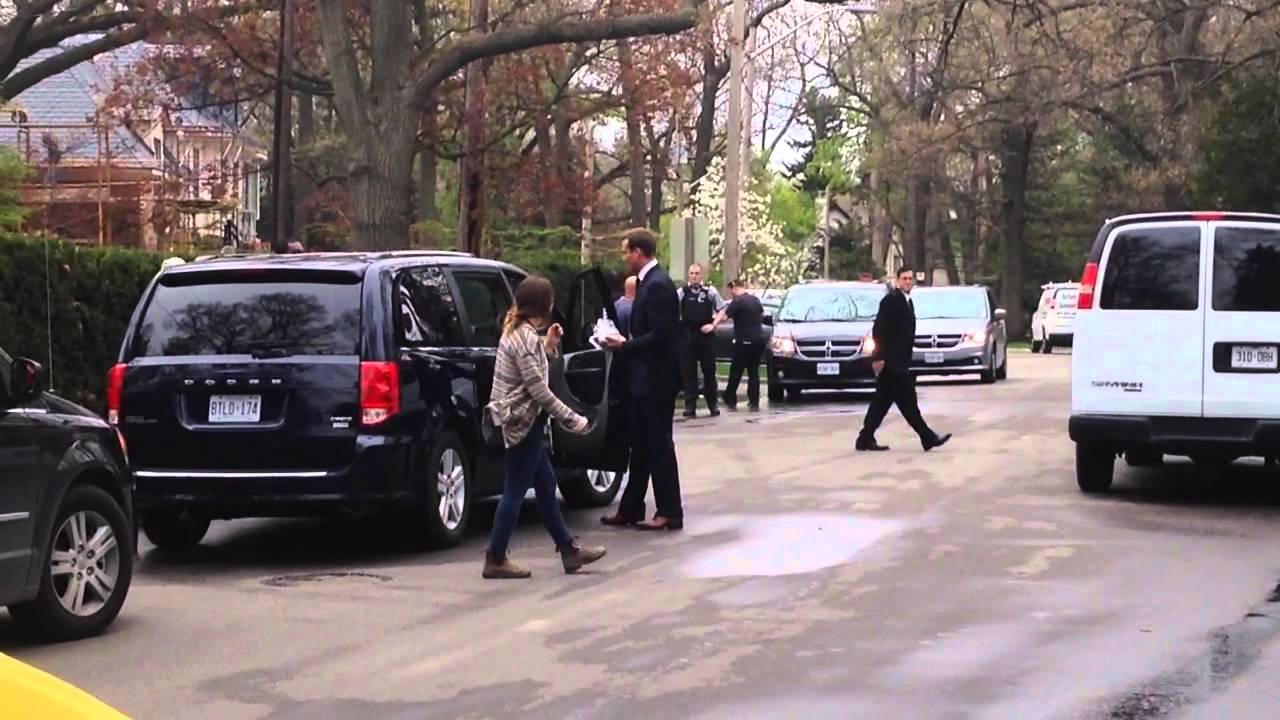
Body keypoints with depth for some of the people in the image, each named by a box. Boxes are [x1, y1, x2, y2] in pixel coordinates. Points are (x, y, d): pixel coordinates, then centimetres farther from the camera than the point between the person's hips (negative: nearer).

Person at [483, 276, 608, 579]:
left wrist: (549, 347, 6)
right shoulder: (525, 338, -20)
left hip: (520, 419, 11)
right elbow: (538, 390, -22)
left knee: (546, 485, 15)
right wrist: (572, 420, -17)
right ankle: (496, 560, 2)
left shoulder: (518, 331, 11)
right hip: (522, 421, -11)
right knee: (516, 491, -3)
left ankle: (569, 550, 22)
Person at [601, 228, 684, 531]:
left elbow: (659, 335, -23)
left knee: (659, 444, -3)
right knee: (642, 445, 14)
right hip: (646, 379, 10)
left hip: (656, 378, -10)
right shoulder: (650, 281, 12)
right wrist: (626, 342, 5)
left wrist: (624, 346, -14)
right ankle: (631, 509, 20)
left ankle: (670, 512, 4)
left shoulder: (657, 285, -18)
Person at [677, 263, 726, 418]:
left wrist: (712, 325, -4)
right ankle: (690, 405, 3)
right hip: (688, 335, 0)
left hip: (706, 334, 0)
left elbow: (722, 310, 7)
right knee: (689, 371, 1)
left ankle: (712, 404, 15)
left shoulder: (710, 292, 3)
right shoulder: (682, 292, 3)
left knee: (709, 370, 5)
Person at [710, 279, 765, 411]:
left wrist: (713, 326, -14)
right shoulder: (755, 300, 10)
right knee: (754, 372, 8)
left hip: (744, 341, -7)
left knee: (735, 372, 2)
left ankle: (730, 400, 6)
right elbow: (762, 314, 25)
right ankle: (754, 402, 4)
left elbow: (724, 316, -19)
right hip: (759, 339, 7)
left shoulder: (737, 302, -13)